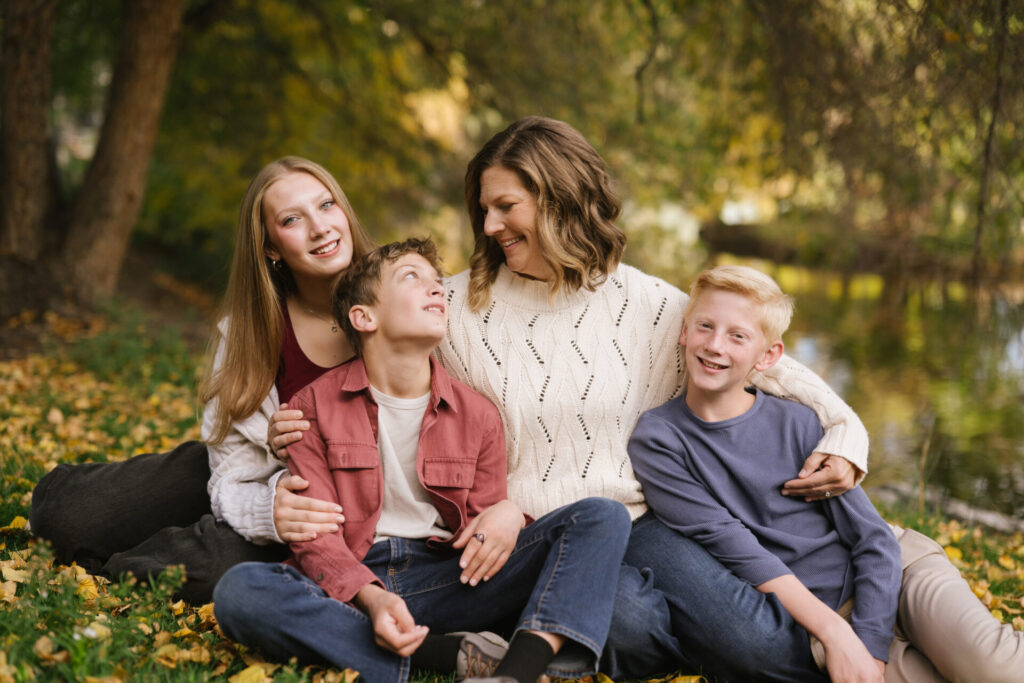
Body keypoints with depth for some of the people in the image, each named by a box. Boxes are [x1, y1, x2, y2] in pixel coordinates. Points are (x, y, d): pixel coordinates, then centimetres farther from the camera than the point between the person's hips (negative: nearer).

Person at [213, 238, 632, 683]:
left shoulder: (477, 416, 10)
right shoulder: (313, 407, 4)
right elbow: (315, 534, -4)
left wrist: (509, 513, -12)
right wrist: (371, 598, -24)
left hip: (445, 579, 2)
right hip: (353, 582, -2)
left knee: (603, 518, -14)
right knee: (237, 590, -34)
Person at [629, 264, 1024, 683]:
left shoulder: (798, 423, 2)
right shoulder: (657, 440, -4)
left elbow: (875, 542, 0)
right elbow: (734, 550, -12)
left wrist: (870, 645, -15)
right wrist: (833, 632, -20)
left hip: (890, 573, 2)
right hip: (806, 626, -1)